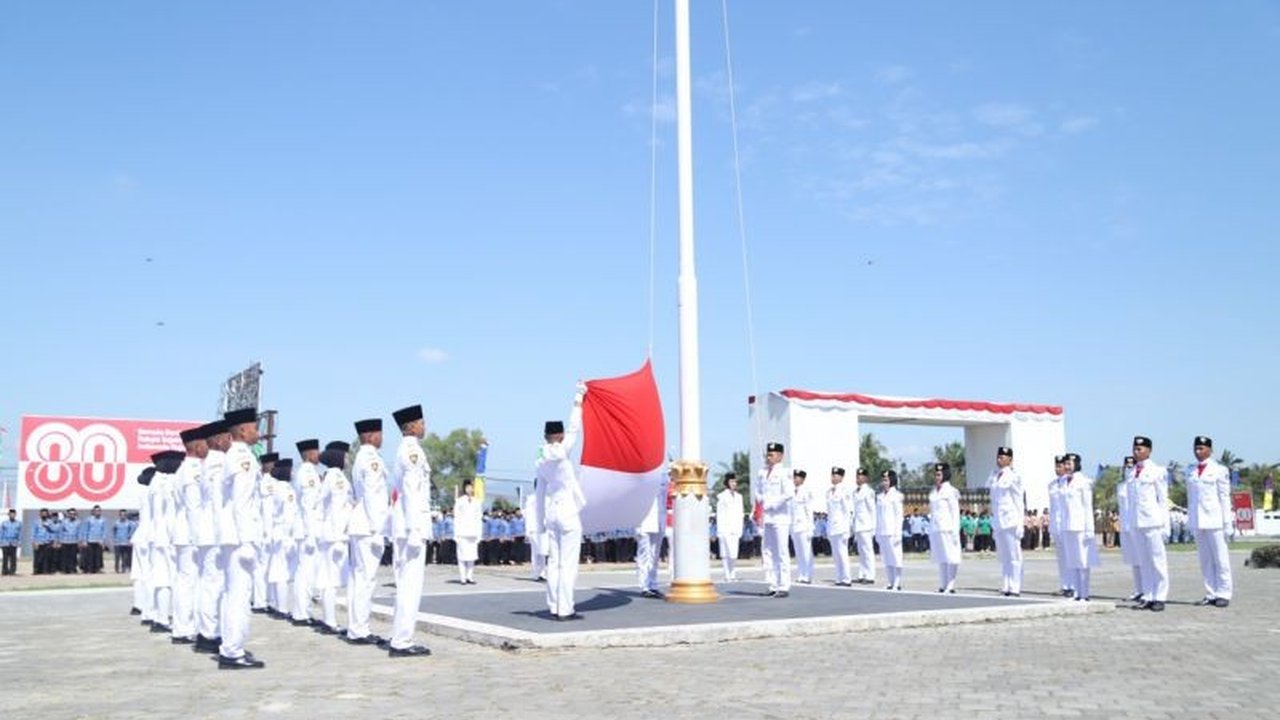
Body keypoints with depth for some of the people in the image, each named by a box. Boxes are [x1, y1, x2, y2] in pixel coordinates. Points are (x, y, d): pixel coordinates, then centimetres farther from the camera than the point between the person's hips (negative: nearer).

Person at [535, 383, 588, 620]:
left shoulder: (542, 461, 9)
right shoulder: (561, 453, -10)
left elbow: (540, 493, 13)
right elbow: (574, 428, -4)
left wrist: (541, 522, 19)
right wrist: (579, 398, 4)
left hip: (551, 513, 7)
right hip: (568, 513, -7)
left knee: (554, 562, 9)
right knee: (568, 563, -5)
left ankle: (554, 607, 11)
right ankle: (565, 609, -6)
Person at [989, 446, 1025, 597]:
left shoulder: (1014, 477, -5)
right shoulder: (994, 477, 13)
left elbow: (1019, 501, -5)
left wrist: (1020, 523, -8)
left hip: (1011, 520, -7)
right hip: (998, 521, 7)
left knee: (1014, 555, -4)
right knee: (1003, 556, 8)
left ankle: (1015, 588, -2)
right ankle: (1006, 587, 12)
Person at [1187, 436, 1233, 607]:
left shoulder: (1219, 470, -1)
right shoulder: (1190, 471, 12)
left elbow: (1225, 497, -2)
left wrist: (1228, 522, -5)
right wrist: (1189, 521, 12)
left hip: (1214, 521, -4)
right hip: (1197, 521, 5)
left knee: (1220, 558, -1)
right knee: (1205, 559, 6)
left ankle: (1223, 594, 4)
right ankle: (1211, 594, 10)